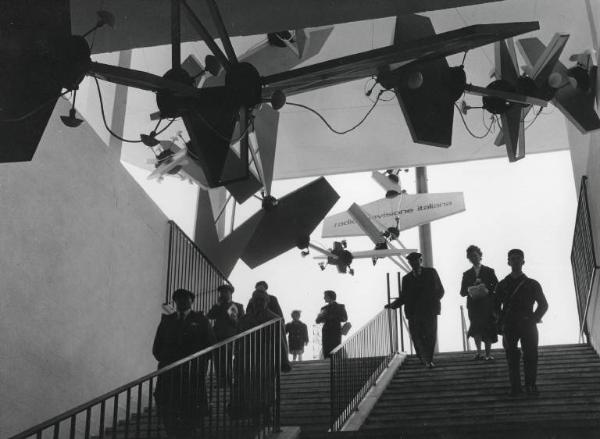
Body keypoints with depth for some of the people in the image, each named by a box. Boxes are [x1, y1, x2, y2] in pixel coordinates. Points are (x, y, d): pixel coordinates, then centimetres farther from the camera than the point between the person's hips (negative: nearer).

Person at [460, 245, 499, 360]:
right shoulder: (467, 274, 13)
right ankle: (479, 352, 4)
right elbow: (462, 292, 8)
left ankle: (488, 354, 8)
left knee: (488, 330, -1)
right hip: (474, 306, 1)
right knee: (476, 329, -6)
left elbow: (496, 287, 0)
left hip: (487, 306, -1)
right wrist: (470, 290, -13)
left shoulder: (489, 271, 7)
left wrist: (487, 290, -17)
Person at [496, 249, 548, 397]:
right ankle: (515, 386, 3)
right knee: (512, 358, -2)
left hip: (528, 325, 0)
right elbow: (496, 306, 15)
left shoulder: (532, 284, 9)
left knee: (530, 356, -5)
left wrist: (534, 319, 0)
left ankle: (530, 385, 5)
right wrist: (501, 322, 2)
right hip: (509, 327, 0)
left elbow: (543, 305, 13)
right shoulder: (502, 285, 10)